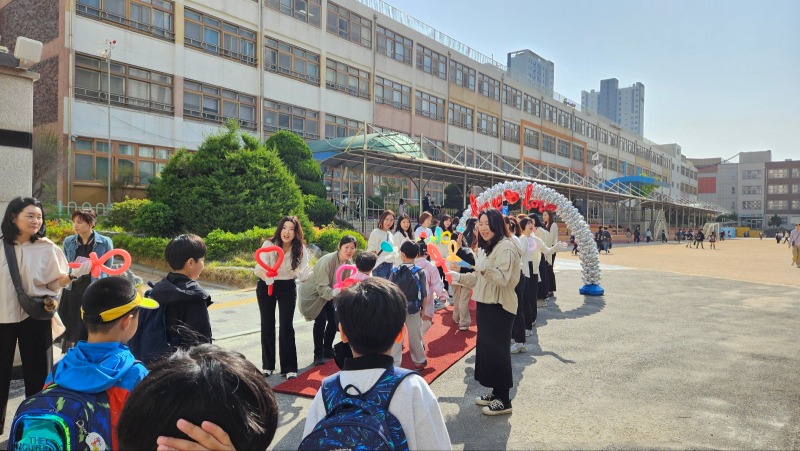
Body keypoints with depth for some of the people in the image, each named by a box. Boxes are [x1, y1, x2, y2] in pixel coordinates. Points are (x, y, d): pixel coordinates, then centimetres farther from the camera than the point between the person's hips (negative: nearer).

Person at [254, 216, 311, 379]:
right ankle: (268, 366, 24)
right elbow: (259, 269, -26)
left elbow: (302, 275, -19)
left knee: (286, 326, -6)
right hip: (266, 287, 0)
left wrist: (313, 272, -40)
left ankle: (289, 368, 4)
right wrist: (266, 277, -48)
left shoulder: (300, 249, -15)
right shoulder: (269, 245, -19)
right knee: (267, 325, 8)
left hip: (288, 288, 0)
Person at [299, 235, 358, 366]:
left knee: (334, 319, 0)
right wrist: (332, 293, -52)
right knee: (321, 319, -21)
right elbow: (321, 286, -35)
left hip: (327, 292, 7)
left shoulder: (348, 262, -10)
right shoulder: (328, 260, -33)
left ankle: (327, 350, 21)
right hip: (312, 292, -7)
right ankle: (318, 355, -7)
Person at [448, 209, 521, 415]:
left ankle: (504, 400, 7)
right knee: (486, 348, 14)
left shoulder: (506, 247, -15)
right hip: (485, 303, 9)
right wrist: (458, 277, 16)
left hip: (500, 307, -9)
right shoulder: (485, 247, 15)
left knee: (497, 350, -3)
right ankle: (495, 392, 26)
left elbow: (502, 278, -25)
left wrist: (484, 267, -40)